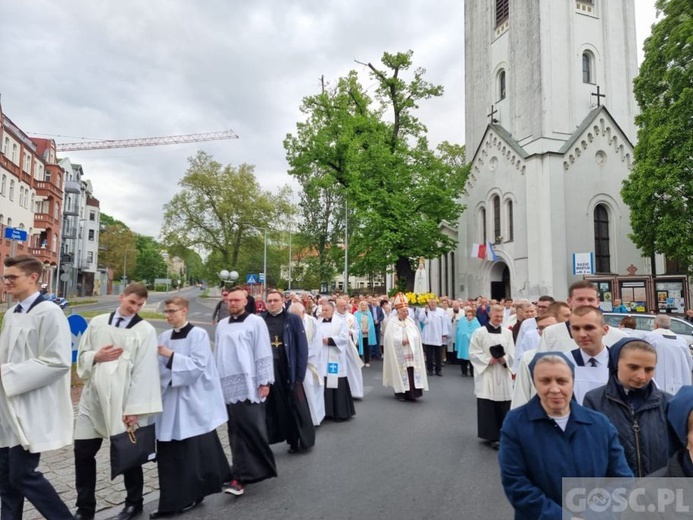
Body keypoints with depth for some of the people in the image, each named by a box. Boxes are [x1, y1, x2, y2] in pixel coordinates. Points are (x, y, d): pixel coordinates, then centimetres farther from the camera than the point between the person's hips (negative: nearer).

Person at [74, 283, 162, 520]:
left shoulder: (145, 330, -8)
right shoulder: (97, 322, 6)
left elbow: (144, 372, -11)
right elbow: (82, 356, 14)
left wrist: (134, 408, -15)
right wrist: (96, 356, -10)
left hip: (122, 400, -4)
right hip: (93, 397, 4)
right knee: (83, 452, 10)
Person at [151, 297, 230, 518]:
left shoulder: (198, 334, -9)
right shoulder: (164, 337, 9)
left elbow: (198, 367, -16)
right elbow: (159, 368, 10)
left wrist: (172, 356, -20)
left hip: (191, 402, -6)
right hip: (170, 401, 6)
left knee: (192, 452, 3)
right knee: (168, 454, 10)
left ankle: (190, 496, 19)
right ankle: (172, 501, 24)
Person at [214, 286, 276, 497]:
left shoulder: (256, 322, -4)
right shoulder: (221, 325, 13)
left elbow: (263, 353, -7)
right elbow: (217, 355, 17)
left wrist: (264, 382, -10)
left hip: (249, 385, -5)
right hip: (229, 385, 5)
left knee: (251, 429, -7)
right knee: (237, 431, 10)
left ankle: (242, 475, 1)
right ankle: (242, 474, 20)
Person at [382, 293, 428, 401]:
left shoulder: (411, 321, 9)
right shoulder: (392, 323, -5)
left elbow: (417, 336, 12)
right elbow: (390, 339, -10)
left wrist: (410, 340, -5)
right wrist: (401, 341, -18)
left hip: (411, 353, 4)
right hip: (400, 354, -4)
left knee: (412, 372, 0)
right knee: (401, 372, -1)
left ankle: (411, 393, 8)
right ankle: (400, 393, 11)